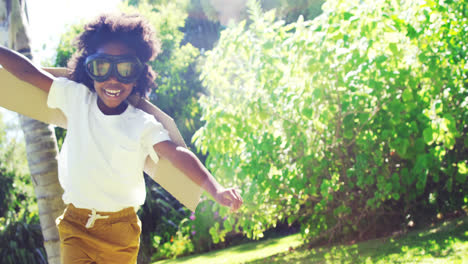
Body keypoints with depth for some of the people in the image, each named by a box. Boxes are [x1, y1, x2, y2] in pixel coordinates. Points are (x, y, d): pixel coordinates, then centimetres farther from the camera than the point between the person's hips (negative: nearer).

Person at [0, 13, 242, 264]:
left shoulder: (143, 124, -9)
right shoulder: (77, 99, -2)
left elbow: (176, 154, -22)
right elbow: (28, 72, 1)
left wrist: (215, 189, -37)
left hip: (120, 230, -1)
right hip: (76, 225, 1)